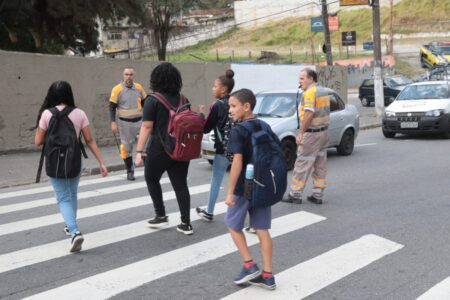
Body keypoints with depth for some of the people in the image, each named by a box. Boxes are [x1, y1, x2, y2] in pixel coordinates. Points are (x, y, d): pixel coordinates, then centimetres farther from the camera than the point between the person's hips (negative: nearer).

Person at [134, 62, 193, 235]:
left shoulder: (152, 100, -10)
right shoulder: (183, 99, 7)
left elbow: (146, 127, -14)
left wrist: (139, 151, -13)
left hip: (159, 150, -4)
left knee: (151, 179, 18)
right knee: (180, 185, 8)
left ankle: (161, 216, 19)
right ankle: (186, 224, 6)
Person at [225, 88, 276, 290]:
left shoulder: (238, 131, -15)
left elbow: (237, 162, -21)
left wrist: (230, 192, -17)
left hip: (244, 188, -6)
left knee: (233, 225, 14)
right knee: (262, 229, 9)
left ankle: (249, 266, 12)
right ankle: (267, 275, 10)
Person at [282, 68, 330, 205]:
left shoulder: (310, 92, -15)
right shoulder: (323, 92, 16)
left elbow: (309, 114, -23)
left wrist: (301, 133, -20)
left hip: (312, 134, -10)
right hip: (324, 132, 10)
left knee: (302, 165, -3)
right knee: (320, 165, 11)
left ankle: (295, 195, 1)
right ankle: (317, 195, 15)